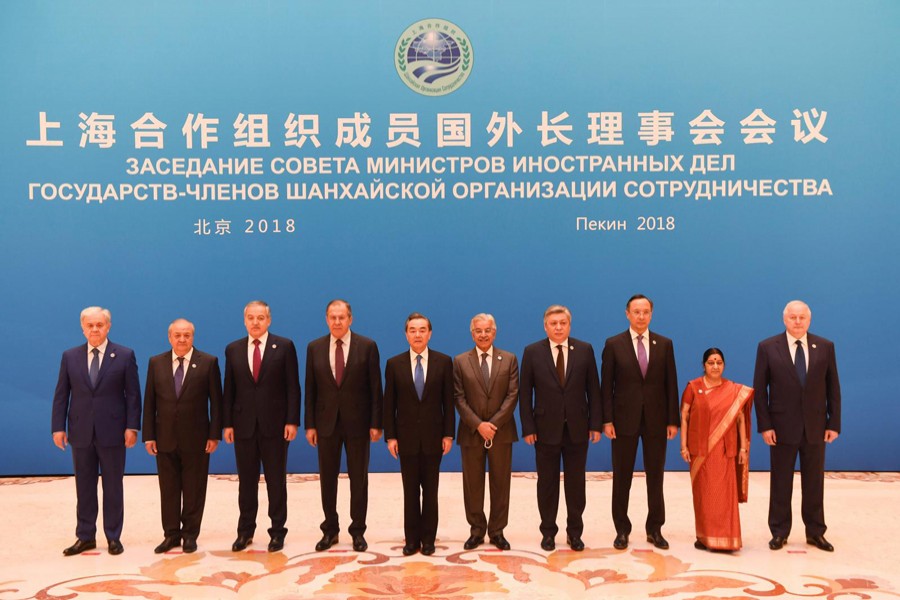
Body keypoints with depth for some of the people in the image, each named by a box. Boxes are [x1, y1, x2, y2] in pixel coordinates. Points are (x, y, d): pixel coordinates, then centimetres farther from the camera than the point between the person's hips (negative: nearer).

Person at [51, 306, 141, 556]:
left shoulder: (125, 355, -1)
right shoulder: (69, 356, 6)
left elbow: (133, 394, -2)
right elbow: (61, 395, 6)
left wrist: (132, 427, -9)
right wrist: (58, 427, -1)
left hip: (112, 432, -2)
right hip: (81, 432, 2)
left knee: (113, 486, 6)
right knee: (84, 487, 9)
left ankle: (113, 537, 15)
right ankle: (85, 536, 19)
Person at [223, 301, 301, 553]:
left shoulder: (284, 346, -1)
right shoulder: (233, 349, 7)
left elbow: (293, 387, -3)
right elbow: (229, 390, 7)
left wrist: (292, 421, -9)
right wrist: (227, 423, 1)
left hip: (274, 424, -2)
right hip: (243, 425, 2)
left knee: (276, 480, 5)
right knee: (246, 481, 9)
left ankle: (277, 531, 15)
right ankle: (245, 530, 20)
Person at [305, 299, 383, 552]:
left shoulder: (367, 346, -4)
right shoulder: (314, 348, 3)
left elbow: (375, 388, -4)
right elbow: (310, 389, 4)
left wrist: (376, 423, -7)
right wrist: (310, 424, 0)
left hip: (357, 422, -2)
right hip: (326, 422, 2)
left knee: (359, 478, 6)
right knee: (327, 479, 9)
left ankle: (357, 531, 18)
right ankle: (330, 530, 22)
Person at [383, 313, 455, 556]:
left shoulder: (443, 362, -1)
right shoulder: (394, 364, 0)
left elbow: (448, 401, 0)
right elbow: (389, 404, 1)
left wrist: (448, 434, -4)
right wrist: (390, 436, -3)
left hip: (433, 437, 0)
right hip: (406, 437, 1)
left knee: (430, 491, 7)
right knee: (410, 491, 7)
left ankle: (428, 539, 17)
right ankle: (412, 539, 17)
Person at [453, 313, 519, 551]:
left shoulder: (509, 359, 3)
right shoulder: (460, 361, 3)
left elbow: (513, 395, -3)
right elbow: (459, 398, -2)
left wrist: (493, 424, -13)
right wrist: (478, 425, -13)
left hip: (501, 431, 0)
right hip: (471, 433, 0)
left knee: (500, 483, 6)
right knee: (472, 484, 6)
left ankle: (497, 531, 17)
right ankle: (476, 530, 17)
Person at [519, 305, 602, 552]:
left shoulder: (585, 350, 1)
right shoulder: (532, 352, -2)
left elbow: (593, 390, 2)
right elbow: (525, 393, -1)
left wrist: (595, 424, -2)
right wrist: (528, 428, -6)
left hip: (577, 429, 1)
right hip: (546, 429, -1)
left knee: (576, 482, 8)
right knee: (547, 483, 8)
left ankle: (574, 532, 21)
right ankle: (548, 532, 21)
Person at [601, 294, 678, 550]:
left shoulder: (664, 344, 4)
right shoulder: (613, 344, -1)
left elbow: (671, 384, 4)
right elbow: (606, 385, -2)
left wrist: (673, 420, -1)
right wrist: (607, 420, -8)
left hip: (656, 419, 2)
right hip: (624, 419, -1)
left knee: (655, 477, 8)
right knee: (621, 477, 6)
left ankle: (655, 529, 20)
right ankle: (622, 530, 16)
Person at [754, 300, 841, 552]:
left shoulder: (825, 347, 3)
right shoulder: (768, 347, -3)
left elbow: (833, 387, 4)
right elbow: (759, 389, -3)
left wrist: (834, 423, 0)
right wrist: (764, 425, -9)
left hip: (815, 427, 2)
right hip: (782, 427, -1)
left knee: (814, 482, 10)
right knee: (780, 482, 7)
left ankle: (815, 532, 21)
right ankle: (779, 532, 17)